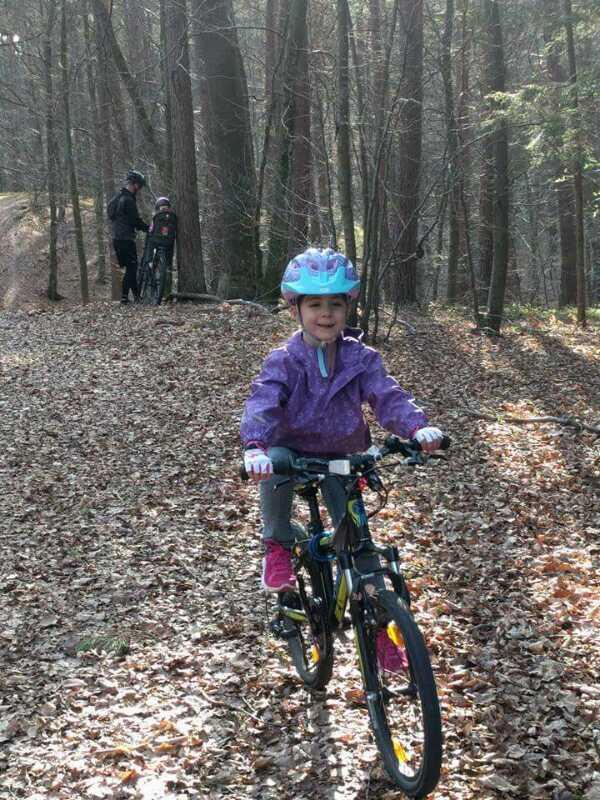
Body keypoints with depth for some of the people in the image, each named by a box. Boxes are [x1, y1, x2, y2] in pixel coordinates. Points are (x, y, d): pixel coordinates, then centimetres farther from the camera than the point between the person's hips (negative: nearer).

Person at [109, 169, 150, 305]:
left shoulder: (116, 198, 16)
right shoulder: (128, 200, -15)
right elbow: (136, 221, -17)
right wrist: (148, 227, -1)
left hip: (116, 238, 10)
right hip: (126, 239, -10)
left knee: (131, 267, 15)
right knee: (131, 268, -4)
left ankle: (137, 295, 19)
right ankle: (124, 296, -6)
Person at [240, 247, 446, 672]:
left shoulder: (361, 358, -6)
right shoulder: (284, 361, -14)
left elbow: (387, 396, -18)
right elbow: (262, 403, -29)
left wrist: (417, 426, -40)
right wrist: (256, 447, -49)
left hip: (342, 457, 2)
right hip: (293, 449, -2)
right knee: (275, 468, -39)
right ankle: (278, 546, -14)